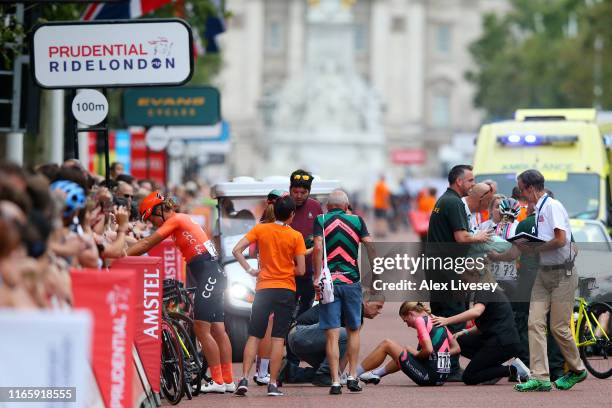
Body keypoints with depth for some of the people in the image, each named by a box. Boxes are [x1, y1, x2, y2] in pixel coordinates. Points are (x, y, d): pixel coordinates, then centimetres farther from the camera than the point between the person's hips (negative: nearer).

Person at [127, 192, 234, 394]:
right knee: (217, 330, 10)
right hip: (214, 275, 10)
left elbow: (147, 244, -12)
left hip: (208, 275, -10)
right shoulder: (182, 220, 20)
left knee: (201, 329, -9)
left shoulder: (175, 220, -8)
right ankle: (228, 380, 13)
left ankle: (217, 381, -8)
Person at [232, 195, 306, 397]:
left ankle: (244, 379, -5)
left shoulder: (260, 229, 0)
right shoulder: (295, 236, -5)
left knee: (254, 337, 7)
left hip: (263, 289, 2)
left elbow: (237, 250, -7)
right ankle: (273, 384, -2)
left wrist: (250, 270, 1)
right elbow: (301, 270, -5)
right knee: (278, 338, 0)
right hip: (286, 290, -2)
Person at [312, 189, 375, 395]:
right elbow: (370, 246, -3)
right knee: (353, 331, 17)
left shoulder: (321, 220, 2)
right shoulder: (356, 220, 6)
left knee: (332, 335, -1)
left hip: (328, 283, -1)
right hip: (351, 281, 1)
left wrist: (317, 277, -11)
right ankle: (352, 377, 13)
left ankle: (335, 381, -7)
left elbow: (318, 248, -11)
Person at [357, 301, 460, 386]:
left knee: (386, 344, 2)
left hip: (429, 376, -9)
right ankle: (376, 374, 39)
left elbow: (429, 349, -20)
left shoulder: (420, 320, -7)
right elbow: (456, 348, 17)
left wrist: (416, 354, -1)